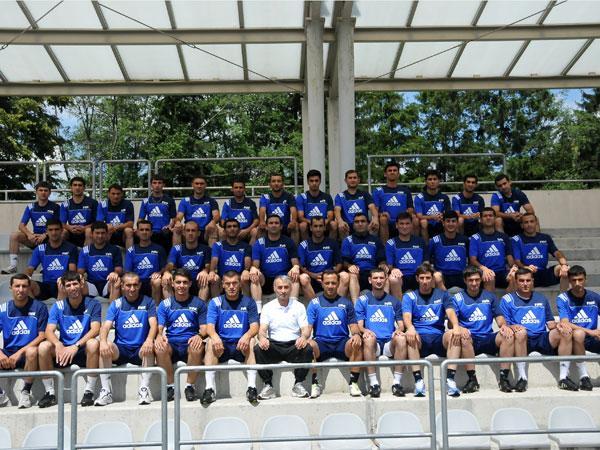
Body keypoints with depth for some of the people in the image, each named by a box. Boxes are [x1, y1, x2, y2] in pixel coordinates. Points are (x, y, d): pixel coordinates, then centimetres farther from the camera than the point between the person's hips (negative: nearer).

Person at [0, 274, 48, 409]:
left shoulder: (39, 307, -3)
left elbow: (42, 336, -7)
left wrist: (20, 352, -18)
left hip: (27, 353, -3)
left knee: (32, 352, -37)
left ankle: (26, 392, -17)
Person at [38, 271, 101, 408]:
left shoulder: (92, 304, -3)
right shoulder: (58, 306, 4)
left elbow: (95, 329, -15)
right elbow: (49, 331, -6)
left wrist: (76, 346, -29)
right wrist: (58, 345, -29)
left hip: (84, 352, -2)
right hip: (63, 350, 3)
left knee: (93, 343, -34)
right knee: (43, 346, -24)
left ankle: (89, 392, -25)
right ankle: (50, 393, -14)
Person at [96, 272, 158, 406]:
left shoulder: (148, 302, 6)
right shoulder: (116, 304, 8)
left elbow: (153, 324, -7)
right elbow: (106, 326, -5)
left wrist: (149, 340, -30)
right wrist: (103, 341, -28)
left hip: (140, 349, -1)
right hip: (121, 349, 1)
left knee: (149, 348, -34)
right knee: (106, 348, -29)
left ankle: (144, 389, -30)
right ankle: (106, 391, -25)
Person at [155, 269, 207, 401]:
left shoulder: (198, 303, 11)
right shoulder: (165, 304, 12)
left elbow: (204, 328, 7)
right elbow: (159, 327, 4)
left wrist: (200, 336, -18)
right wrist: (159, 336, -21)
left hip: (190, 344, -1)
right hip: (171, 345, 1)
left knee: (198, 348, -36)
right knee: (159, 347, -33)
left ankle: (190, 386, -16)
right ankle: (170, 386, -15)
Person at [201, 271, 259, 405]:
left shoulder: (249, 302, 8)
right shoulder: (215, 302, 8)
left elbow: (255, 326, -3)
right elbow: (209, 326, -5)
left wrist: (247, 336, -28)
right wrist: (215, 336, -30)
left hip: (241, 346, 0)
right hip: (221, 346, 0)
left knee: (251, 342, -31)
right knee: (210, 342, -30)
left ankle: (252, 386, -36)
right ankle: (210, 388, -34)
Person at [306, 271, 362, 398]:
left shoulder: (346, 303, 14)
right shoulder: (314, 303, 9)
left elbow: (353, 325, 10)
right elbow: (308, 325, 1)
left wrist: (356, 334, -14)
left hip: (342, 343, 1)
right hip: (321, 342, -1)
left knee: (356, 344, -31)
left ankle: (353, 383, -18)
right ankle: (315, 383, -17)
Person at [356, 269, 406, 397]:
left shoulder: (393, 301, 18)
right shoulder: (362, 300, 13)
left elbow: (400, 323, 15)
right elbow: (359, 324, 6)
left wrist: (399, 330, -9)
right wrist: (365, 330, -18)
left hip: (390, 343, 1)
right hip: (373, 343, -1)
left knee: (401, 338, -32)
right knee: (369, 338, -36)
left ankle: (397, 382, -29)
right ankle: (373, 383, -34)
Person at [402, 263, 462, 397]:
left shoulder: (442, 294, 17)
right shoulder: (409, 296, 12)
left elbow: (450, 312, -1)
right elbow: (407, 316, -6)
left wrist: (456, 326, -25)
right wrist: (410, 328, -31)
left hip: (439, 338, 1)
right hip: (420, 339, -1)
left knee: (454, 334, -30)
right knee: (409, 335, -34)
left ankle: (450, 380, -34)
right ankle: (418, 381, -38)